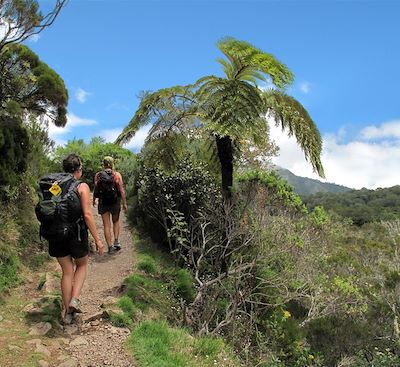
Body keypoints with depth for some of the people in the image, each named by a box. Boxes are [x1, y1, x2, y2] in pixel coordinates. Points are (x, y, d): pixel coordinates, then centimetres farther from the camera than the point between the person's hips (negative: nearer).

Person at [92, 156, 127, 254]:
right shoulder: (117, 175, -5)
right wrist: (124, 203, -2)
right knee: (116, 221, 22)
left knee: (106, 225, 7)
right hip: (115, 202, 0)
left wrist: (94, 200, 17)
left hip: (103, 203, 0)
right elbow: (122, 190, -8)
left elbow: (95, 190, 0)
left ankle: (110, 247, 7)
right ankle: (116, 241, 8)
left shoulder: (98, 175, -3)